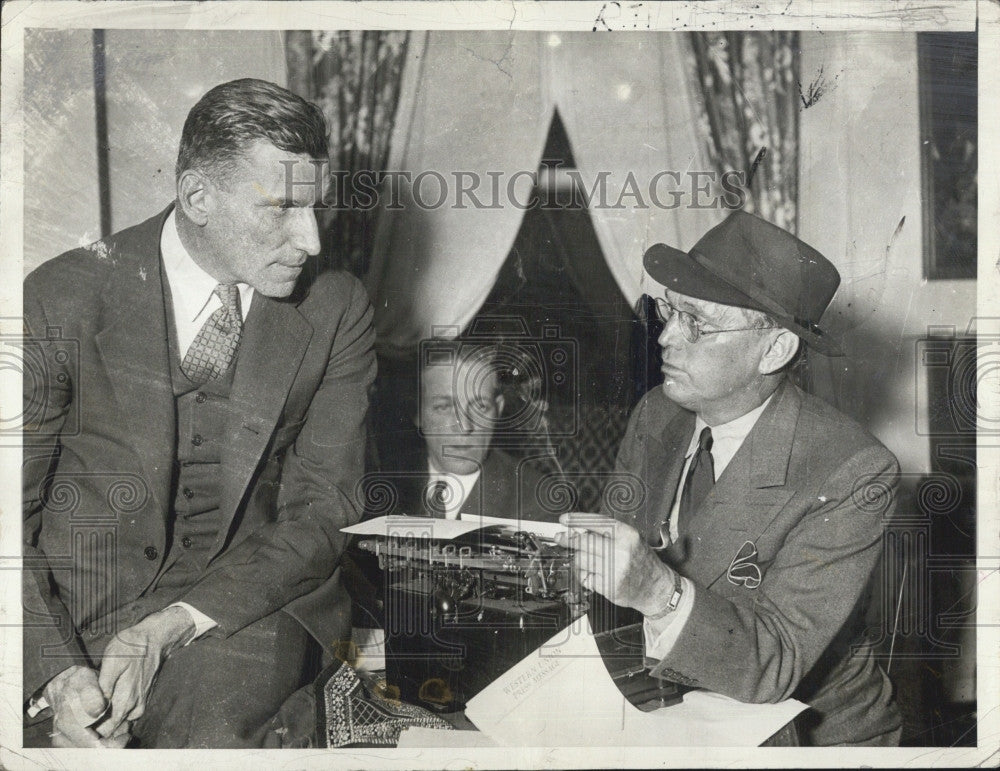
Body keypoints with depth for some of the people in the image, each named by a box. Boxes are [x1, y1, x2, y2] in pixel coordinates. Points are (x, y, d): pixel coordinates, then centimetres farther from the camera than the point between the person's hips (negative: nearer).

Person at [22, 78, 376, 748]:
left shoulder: (336, 309, -2)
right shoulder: (63, 297, -7)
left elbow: (325, 511, -3)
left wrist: (172, 627, -15)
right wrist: (56, 673, -20)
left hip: (243, 601, 0)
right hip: (71, 609, 0)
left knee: (214, 735, -28)